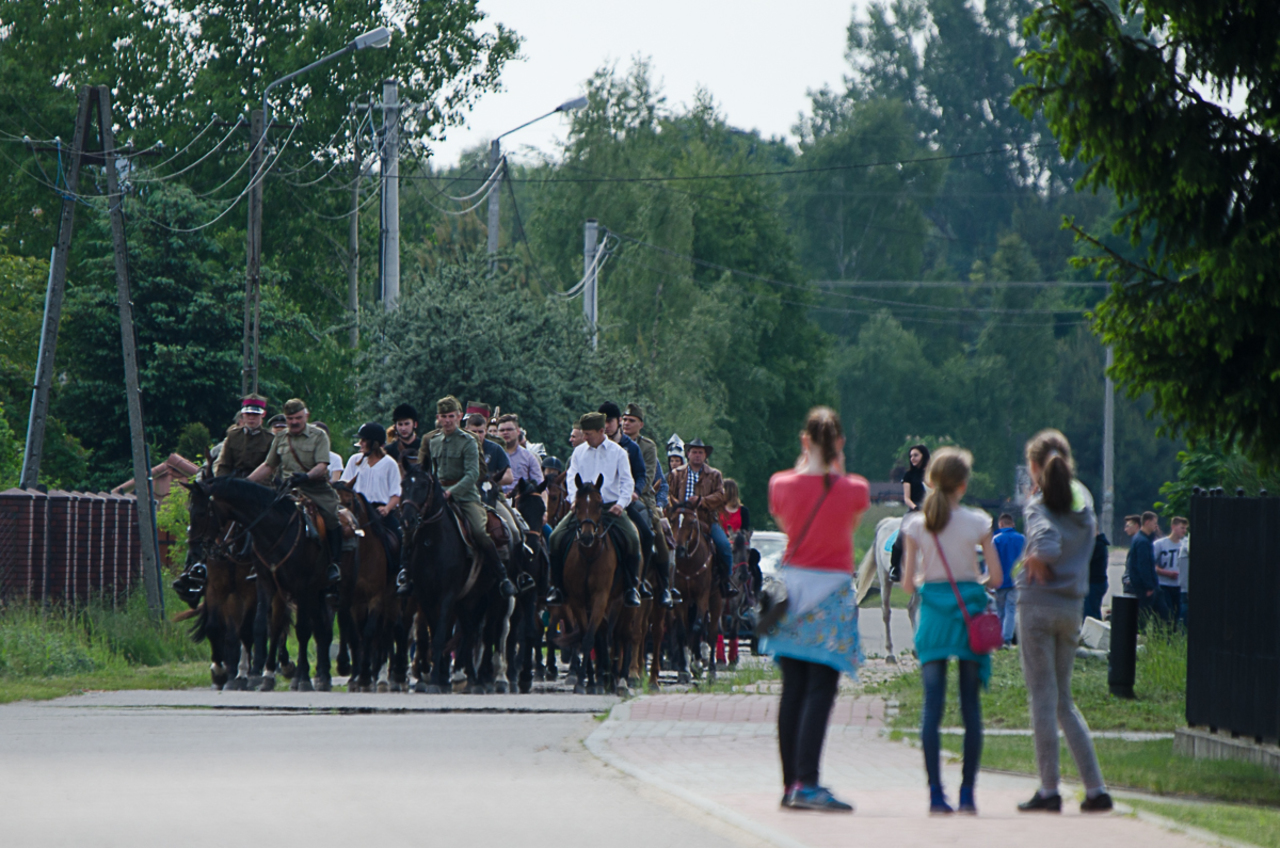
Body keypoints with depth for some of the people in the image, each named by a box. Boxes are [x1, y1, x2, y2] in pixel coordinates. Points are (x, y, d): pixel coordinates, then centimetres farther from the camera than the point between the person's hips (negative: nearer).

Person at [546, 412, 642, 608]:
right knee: (557, 537, -17)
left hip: (611, 507, -2)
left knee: (632, 539, -23)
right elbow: (572, 476, 6)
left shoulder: (617, 452, 5)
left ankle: (631, 588, -9)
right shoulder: (579, 452, 11)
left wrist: (621, 503, -15)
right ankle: (557, 587, -7)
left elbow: (627, 481, 1)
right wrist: (575, 498, -13)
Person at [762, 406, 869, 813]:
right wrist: (837, 467, 11)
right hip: (833, 589, -3)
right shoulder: (854, 489, -10)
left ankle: (790, 783, 10)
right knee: (820, 691, -6)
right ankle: (807, 783, -15)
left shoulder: (782, 484, -4)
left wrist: (805, 464, 16)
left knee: (793, 690, 8)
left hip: (791, 582, 3)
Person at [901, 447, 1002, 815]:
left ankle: (936, 794, -6)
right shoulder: (977, 522, -3)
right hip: (969, 611, -1)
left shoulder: (915, 525, -1)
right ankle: (967, 794, 3)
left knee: (932, 705, 1)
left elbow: (908, 583, -2)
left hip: (933, 610, 1)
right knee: (971, 706, 5)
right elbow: (997, 577, -2)